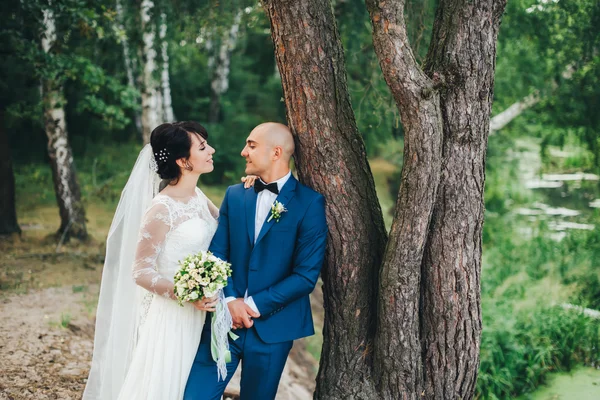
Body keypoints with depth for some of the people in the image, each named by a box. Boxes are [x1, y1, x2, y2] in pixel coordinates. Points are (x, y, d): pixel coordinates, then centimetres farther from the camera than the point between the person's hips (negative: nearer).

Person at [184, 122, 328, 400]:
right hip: (225, 320, 3)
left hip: (272, 327, -3)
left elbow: (307, 275, -12)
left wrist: (254, 304, -13)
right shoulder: (234, 195, 8)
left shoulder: (310, 203, -8)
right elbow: (216, 254, 3)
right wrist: (230, 301, -13)